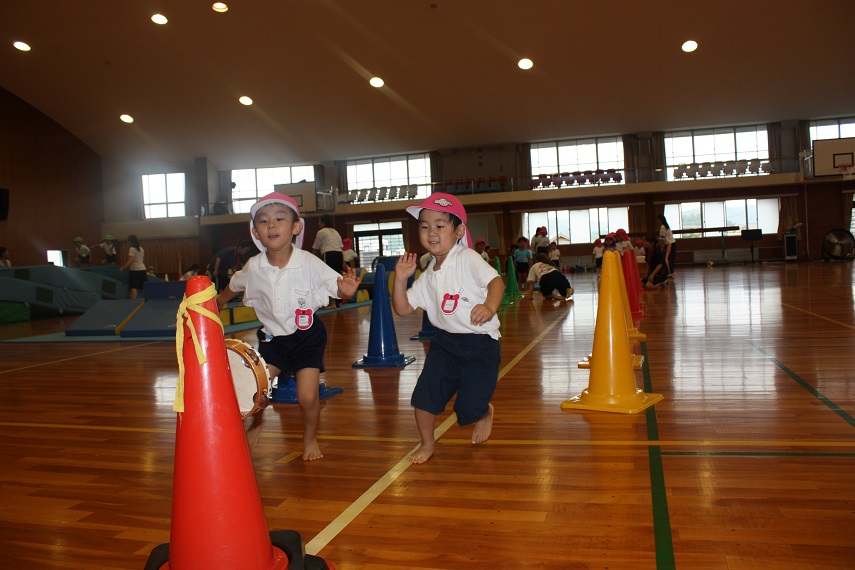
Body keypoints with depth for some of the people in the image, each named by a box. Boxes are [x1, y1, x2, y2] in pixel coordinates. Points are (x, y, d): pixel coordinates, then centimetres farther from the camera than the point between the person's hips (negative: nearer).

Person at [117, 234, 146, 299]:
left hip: (135, 269, -7)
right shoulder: (141, 249, 13)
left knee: (133, 287, -11)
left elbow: (130, 261, -17)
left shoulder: (132, 249, -8)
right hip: (142, 269, 7)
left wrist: (122, 268, -17)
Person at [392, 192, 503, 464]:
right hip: (445, 342, 6)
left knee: (469, 409, -5)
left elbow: (496, 281, -26)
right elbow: (403, 309, 9)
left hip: (480, 344, -5)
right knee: (424, 396, -3)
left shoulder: (467, 259, -11)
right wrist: (401, 279, -5)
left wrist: (490, 307, -46)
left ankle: (486, 413, 34)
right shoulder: (428, 276, 9)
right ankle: (427, 443, 23)